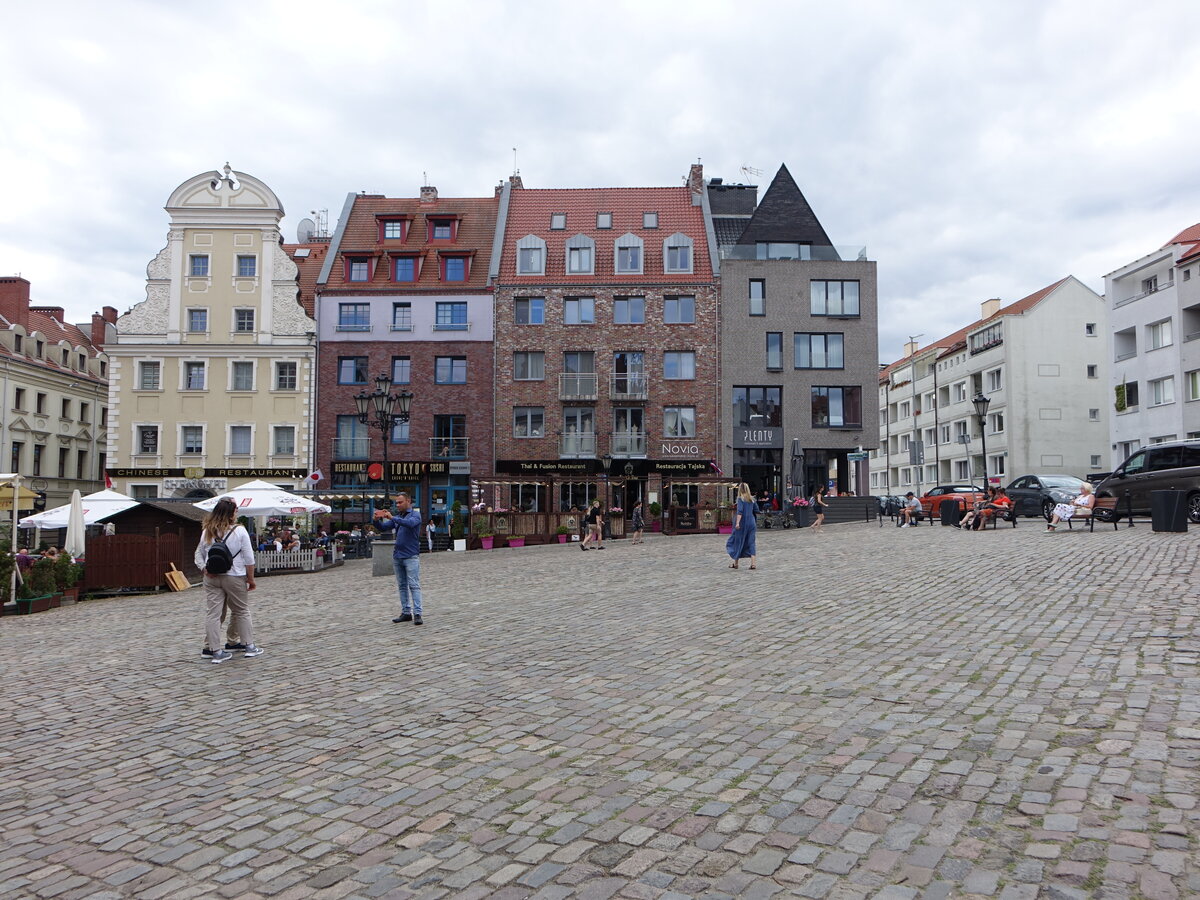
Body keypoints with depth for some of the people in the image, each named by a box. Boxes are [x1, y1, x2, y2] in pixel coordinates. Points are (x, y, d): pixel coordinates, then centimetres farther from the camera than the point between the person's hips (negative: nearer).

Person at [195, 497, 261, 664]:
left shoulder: (207, 531, 6)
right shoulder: (239, 531, -8)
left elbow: (199, 554, 8)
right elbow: (249, 558, -7)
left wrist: (204, 569, 0)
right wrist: (251, 579, 0)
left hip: (212, 578, 3)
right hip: (234, 577, -3)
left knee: (212, 613, 4)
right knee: (242, 611, 10)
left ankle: (215, 651, 4)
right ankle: (249, 646, 17)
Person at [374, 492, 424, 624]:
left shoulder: (415, 514, -2)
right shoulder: (397, 516, 16)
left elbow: (410, 523, -24)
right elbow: (383, 528, 11)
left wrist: (392, 517, -29)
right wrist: (377, 520, -10)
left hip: (411, 556, -7)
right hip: (397, 556, 7)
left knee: (414, 585, -10)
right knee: (402, 586, 9)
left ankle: (417, 614, -12)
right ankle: (406, 612, 14)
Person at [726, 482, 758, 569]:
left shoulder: (741, 499, -8)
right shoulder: (751, 499, 8)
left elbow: (740, 511, -18)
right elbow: (756, 511, 11)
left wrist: (737, 522, -23)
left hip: (742, 523, -4)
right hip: (751, 522, 4)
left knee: (738, 542, 8)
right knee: (751, 543, 4)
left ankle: (735, 563, 19)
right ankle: (753, 563, -6)